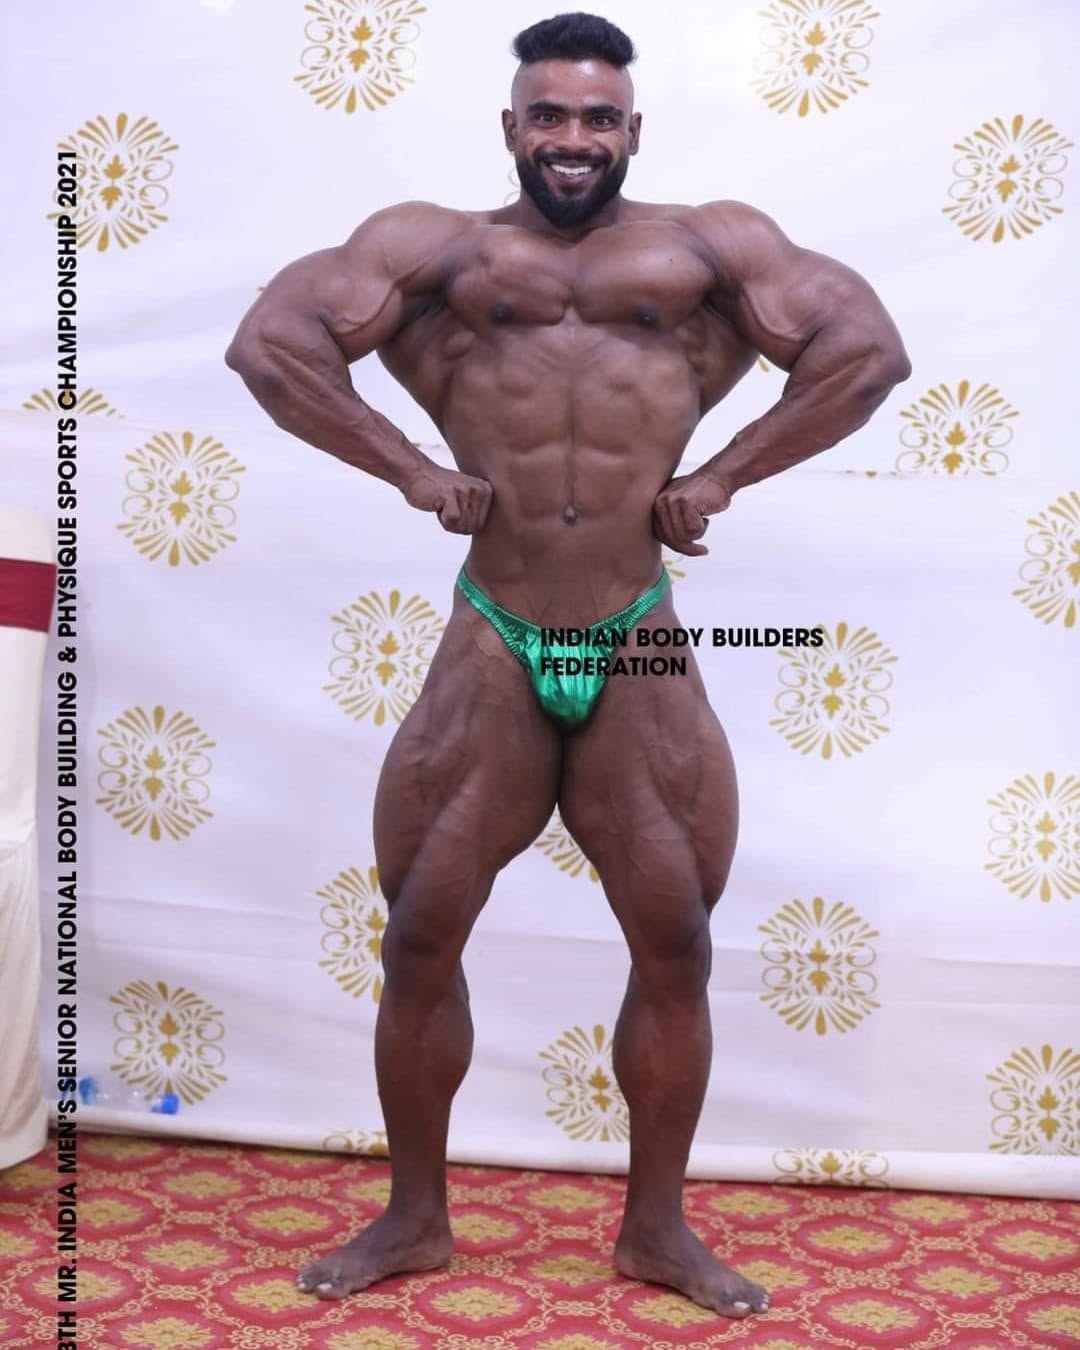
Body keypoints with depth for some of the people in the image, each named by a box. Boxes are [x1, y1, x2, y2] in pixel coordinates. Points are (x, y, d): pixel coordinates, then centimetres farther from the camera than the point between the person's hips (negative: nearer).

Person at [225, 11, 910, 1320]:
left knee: (675, 947, 7)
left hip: (640, 658, 0)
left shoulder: (710, 245, 6)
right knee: (419, 939, 7)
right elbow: (269, 341, -2)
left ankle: (657, 1225, 27)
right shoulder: (439, 245, 5)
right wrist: (411, 471, -6)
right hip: (490, 652, 0)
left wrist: (722, 477, -2)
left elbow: (870, 347, 2)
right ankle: (414, 1215, 27)